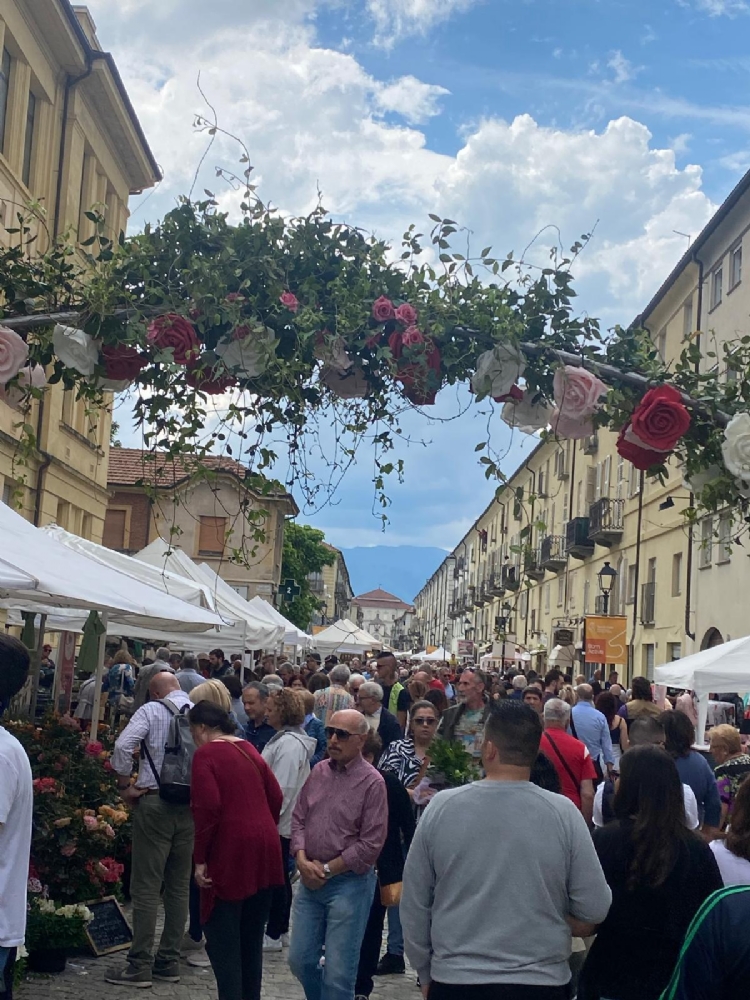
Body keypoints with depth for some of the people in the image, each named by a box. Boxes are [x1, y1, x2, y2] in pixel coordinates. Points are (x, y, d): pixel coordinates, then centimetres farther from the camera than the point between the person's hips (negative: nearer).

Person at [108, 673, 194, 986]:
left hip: (155, 800, -4)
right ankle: (169, 962, 18)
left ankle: (140, 966, 1)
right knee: (179, 886, 12)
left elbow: (123, 745, -16)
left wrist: (125, 786, -5)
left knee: (146, 886, -1)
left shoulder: (151, 710, -3)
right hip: (193, 805, 4)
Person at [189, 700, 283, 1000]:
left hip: (231, 851, -7)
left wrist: (200, 859, -12)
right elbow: (275, 798, 12)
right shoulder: (249, 750, 14)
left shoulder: (205, 754, -7)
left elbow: (208, 809, -17)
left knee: (222, 936, -1)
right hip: (265, 850, 7)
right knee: (251, 936, 16)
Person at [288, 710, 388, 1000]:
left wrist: (327, 869, -10)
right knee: (300, 960, 11)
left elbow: (370, 844, -14)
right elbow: (298, 818, 9)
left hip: (349, 883, -5)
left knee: (338, 973, 0)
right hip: (310, 880, 6)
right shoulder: (318, 772, 6)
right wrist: (303, 861, -7)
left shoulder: (372, 782, -11)